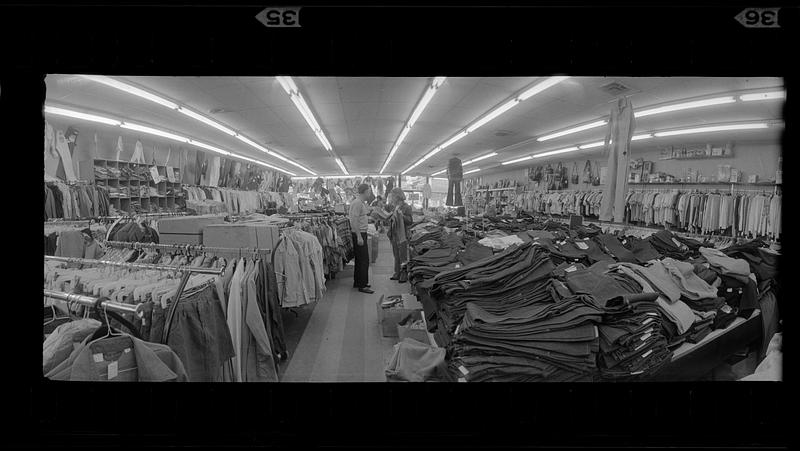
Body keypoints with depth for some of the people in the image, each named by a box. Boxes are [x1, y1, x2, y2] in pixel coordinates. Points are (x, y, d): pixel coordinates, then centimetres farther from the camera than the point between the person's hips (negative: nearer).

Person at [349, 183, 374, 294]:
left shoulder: (362, 202, 14)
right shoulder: (357, 203, -17)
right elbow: (354, 221, -23)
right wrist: (359, 237, -25)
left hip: (361, 233, 11)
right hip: (359, 234, -11)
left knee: (360, 259, 17)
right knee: (364, 260, -8)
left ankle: (357, 282, 26)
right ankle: (362, 286, -3)